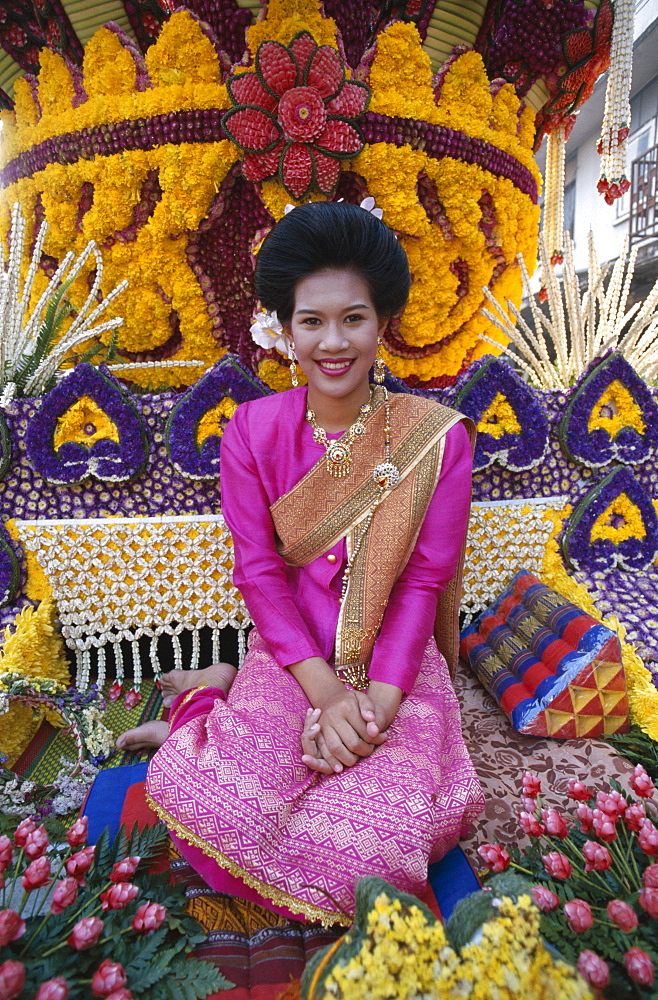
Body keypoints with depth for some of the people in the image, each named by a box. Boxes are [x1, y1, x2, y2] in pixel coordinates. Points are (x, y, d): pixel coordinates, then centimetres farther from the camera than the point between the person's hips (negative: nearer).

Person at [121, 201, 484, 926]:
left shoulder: (437, 436, -8)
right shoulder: (254, 430, -6)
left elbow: (424, 580, -7)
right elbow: (259, 570, -6)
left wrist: (379, 699, -16)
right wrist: (324, 690, -15)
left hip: (396, 663, 2)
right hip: (289, 654, 0)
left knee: (380, 841, -17)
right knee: (196, 801, -21)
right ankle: (218, 693, 15)